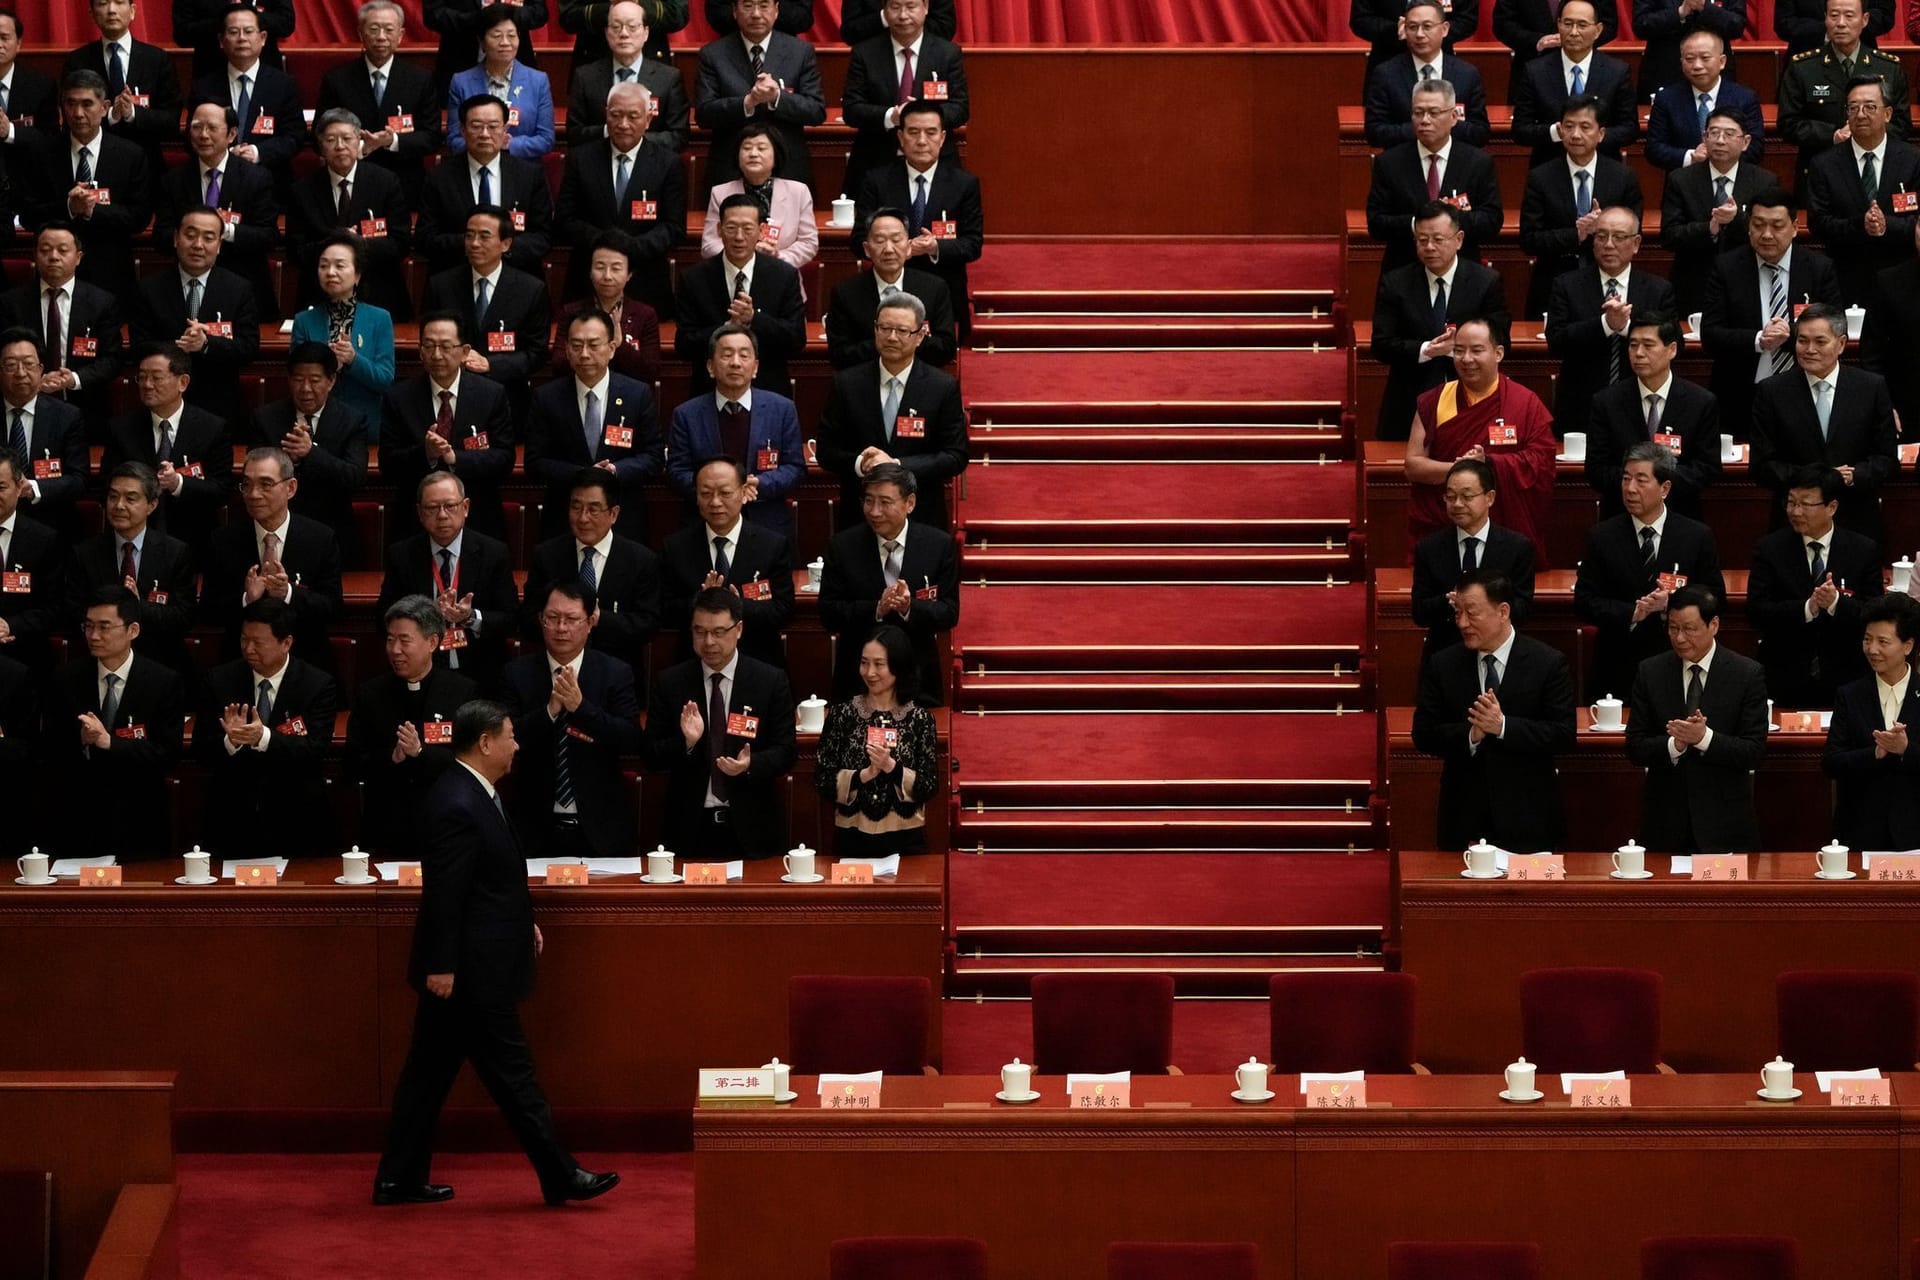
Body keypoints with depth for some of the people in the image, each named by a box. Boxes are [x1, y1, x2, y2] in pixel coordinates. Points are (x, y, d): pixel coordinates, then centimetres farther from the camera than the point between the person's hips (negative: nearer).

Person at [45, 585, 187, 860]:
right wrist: (82, 743, -21)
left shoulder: (164, 683, -4)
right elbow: (52, 755, 1)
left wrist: (109, 743, -22)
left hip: (138, 827, -1)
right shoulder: (66, 681, 2)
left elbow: (168, 754, -11)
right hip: (78, 824, 1)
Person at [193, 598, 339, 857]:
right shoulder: (220, 679, 2)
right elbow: (201, 751, -2)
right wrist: (229, 741, -25)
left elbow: (316, 749, -15)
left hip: (295, 824, -1)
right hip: (232, 821, 2)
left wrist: (264, 737, -31)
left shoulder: (318, 685, -4)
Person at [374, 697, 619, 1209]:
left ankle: (398, 1180, 18)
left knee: (430, 1071, 13)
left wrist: (522, 921, 20)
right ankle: (560, 1177, 6)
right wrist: (442, 965, -21)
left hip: (455, 970, 11)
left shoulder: (471, 793, 11)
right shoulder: (457, 807, -22)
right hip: (471, 970, -11)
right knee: (511, 1072, -1)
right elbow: (445, 892, -22)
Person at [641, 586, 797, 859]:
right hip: (690, 828, 0)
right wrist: (686, 743, -19)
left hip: (751, 828, 0)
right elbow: (650, 755, 0)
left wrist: (750, 765, -22)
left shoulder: (771, 681, -1)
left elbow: (785, 753, -2)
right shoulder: (669, 683, 2)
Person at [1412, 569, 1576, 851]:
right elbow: (1423, 735, 1)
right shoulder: (1440, 665, 3)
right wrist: (1470, 735, -18)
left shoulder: (1548, 663, -4)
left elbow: (1564, 735, -9)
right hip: (1464, 817, 2)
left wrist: (1503, 726, -21)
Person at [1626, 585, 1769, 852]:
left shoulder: (1747, 674, -4)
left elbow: (1754, 752, -8)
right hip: (1666, 822, 2)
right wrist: (1674, 745, -19)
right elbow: (1635, 748, 1)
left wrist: (1704, 737, -23)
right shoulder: (1650, 672, 2)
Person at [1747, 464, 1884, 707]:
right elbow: (1755, 612, -10)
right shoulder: (1769, 549, -1)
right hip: (1785, 681, 0)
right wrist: (1807, 608, -24)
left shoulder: (1864, 550, -1)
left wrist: (1836, 603, -24)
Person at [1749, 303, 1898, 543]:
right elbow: (1761, 466, -2)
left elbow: (1888, 460, 3)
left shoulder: (1872, 387, 3)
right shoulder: (1771, 392, 1)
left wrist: (1854, 476, -17)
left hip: (1858, 524, 1)